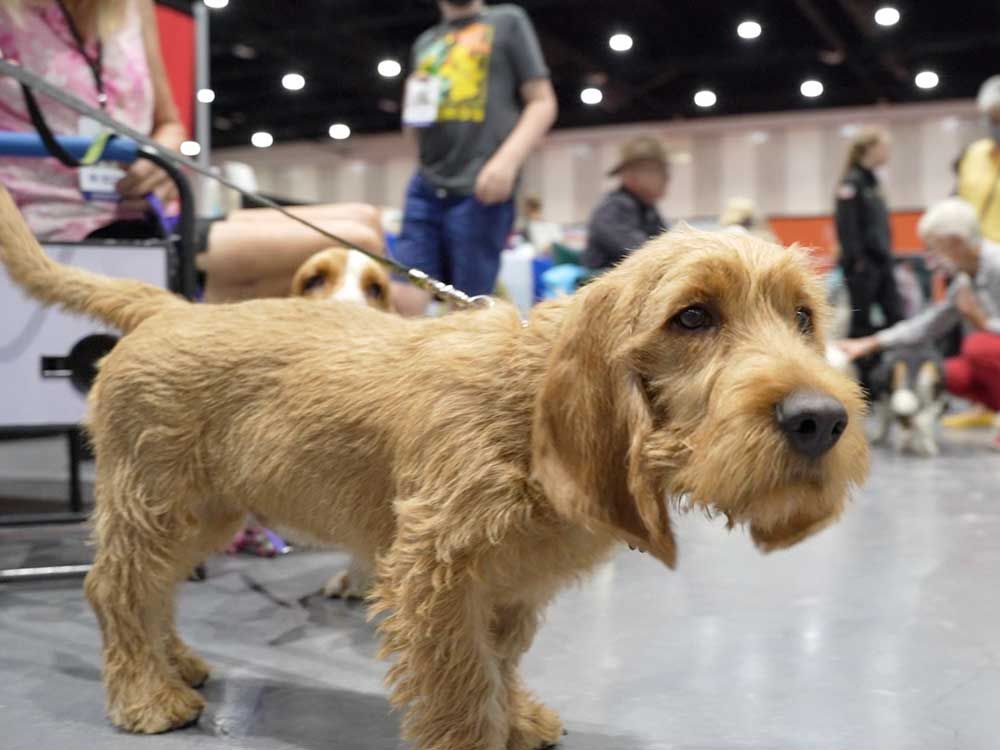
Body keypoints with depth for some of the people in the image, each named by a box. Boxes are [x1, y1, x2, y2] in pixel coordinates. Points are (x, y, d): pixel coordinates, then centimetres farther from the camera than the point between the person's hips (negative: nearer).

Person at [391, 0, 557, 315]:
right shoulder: (424, 42, 23)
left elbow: (543, 104, 2)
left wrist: (508, 159, -14)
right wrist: (414, 108, 5)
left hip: (480, 189, -5)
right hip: (425, 188, 5)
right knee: (403, 303, -5)